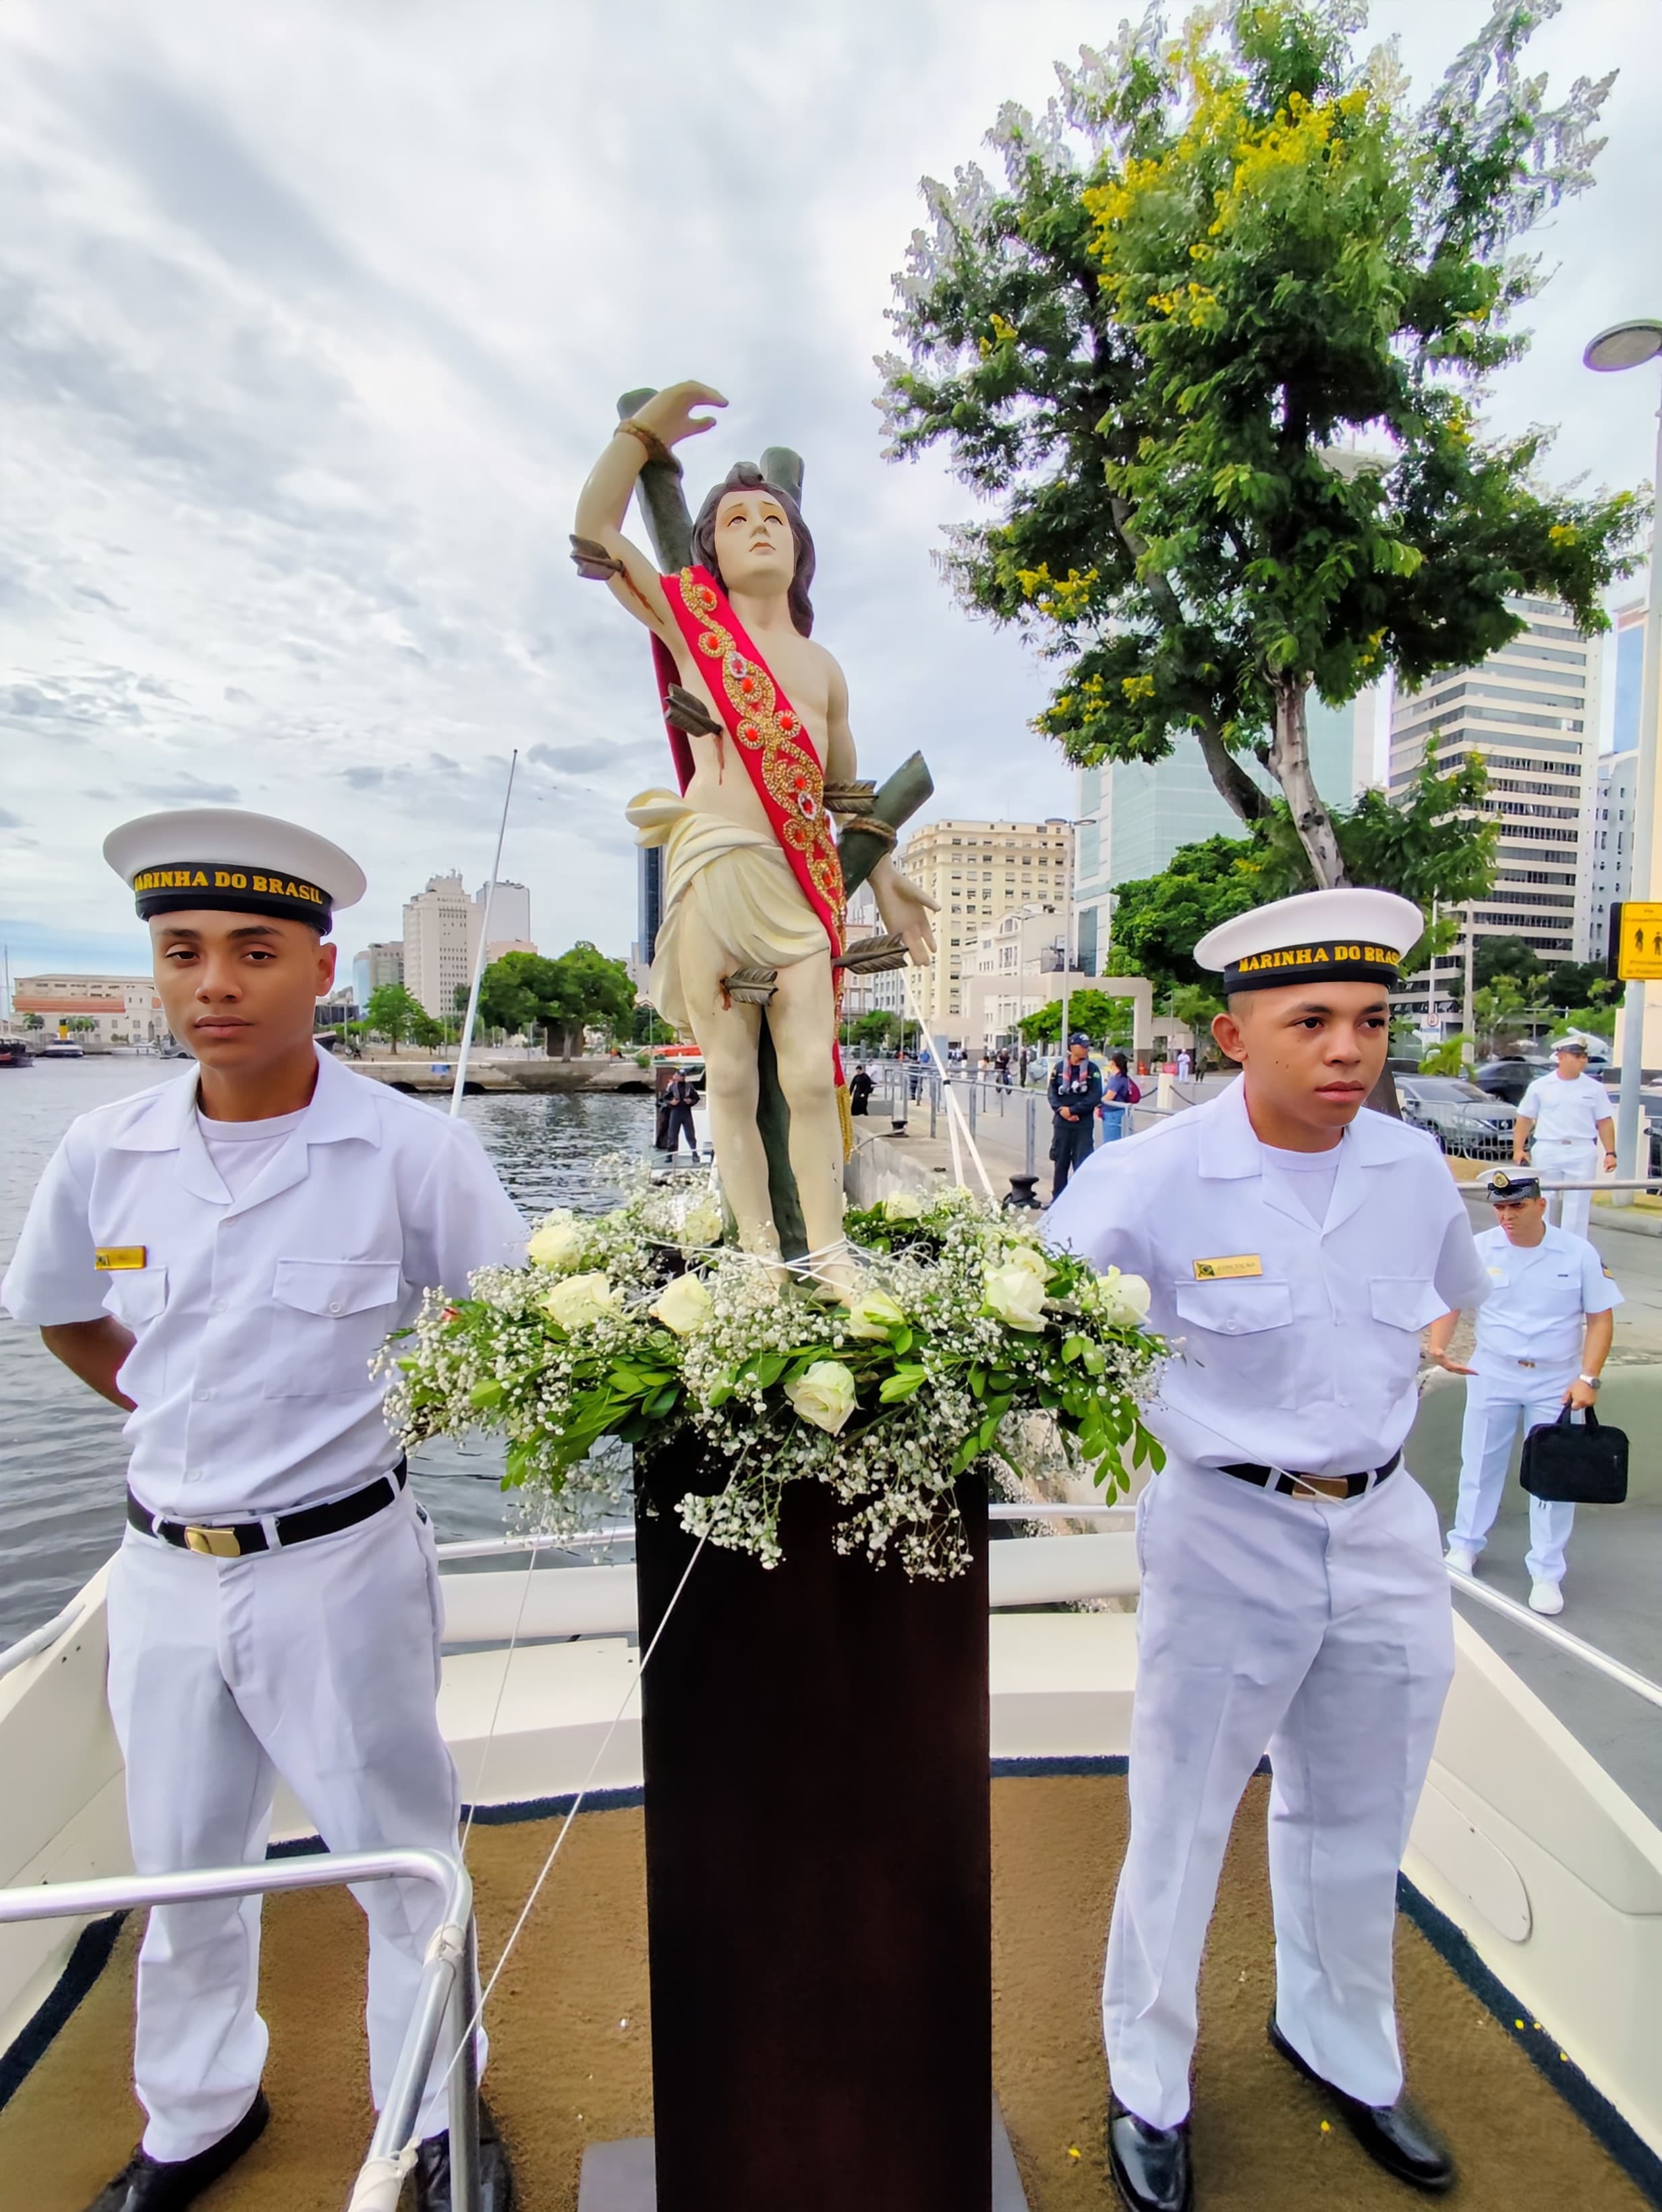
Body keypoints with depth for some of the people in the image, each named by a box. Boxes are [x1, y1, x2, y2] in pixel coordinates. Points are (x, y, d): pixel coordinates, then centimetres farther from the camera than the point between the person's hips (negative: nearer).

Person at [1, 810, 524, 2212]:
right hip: (164, 1566, 4)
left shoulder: (411, 1151, -17)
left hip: (344, 1561, -3)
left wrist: (400, 1409, -7)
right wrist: (178, 1416, 6)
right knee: (181, 1869, 25)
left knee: (403, 1861, 15)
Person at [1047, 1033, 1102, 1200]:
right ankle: (1058, 1198, 22)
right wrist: (1061, 1110, -13)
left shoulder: (1092, 1069, -2)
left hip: (1084, 1124, -2)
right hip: (1061, 1122, 2)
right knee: (1061, 1162, 10)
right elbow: (1052, 1092, 4)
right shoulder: (1060, 1067, 4)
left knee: (1082, 1163, -2)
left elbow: (1095, 1097, -8)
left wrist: (1072, 1110, -13)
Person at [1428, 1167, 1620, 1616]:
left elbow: (1601, 1317, -5)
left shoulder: (1578, 1253, -9)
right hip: (1492, 1375, 1)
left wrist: (1588, 1378, -14)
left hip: (1557, 1382, 0)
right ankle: (1465, 1544, 32)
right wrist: (1437, 1344, -24)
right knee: (1480, 1464, 12)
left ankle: (1547, 1573, 21)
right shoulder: (1479, 1249, -8)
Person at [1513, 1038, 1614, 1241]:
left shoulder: (1595, 1088, 5)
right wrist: (1518, 1149, -3)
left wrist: (1610, 1152, -1)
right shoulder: (1540, 1086, 3)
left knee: (1577, 1205, -2)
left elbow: (1604, 1122, 7)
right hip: (1547, 1150, 0)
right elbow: (1524, 1119, 5)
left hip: (1582, 1152, 0)